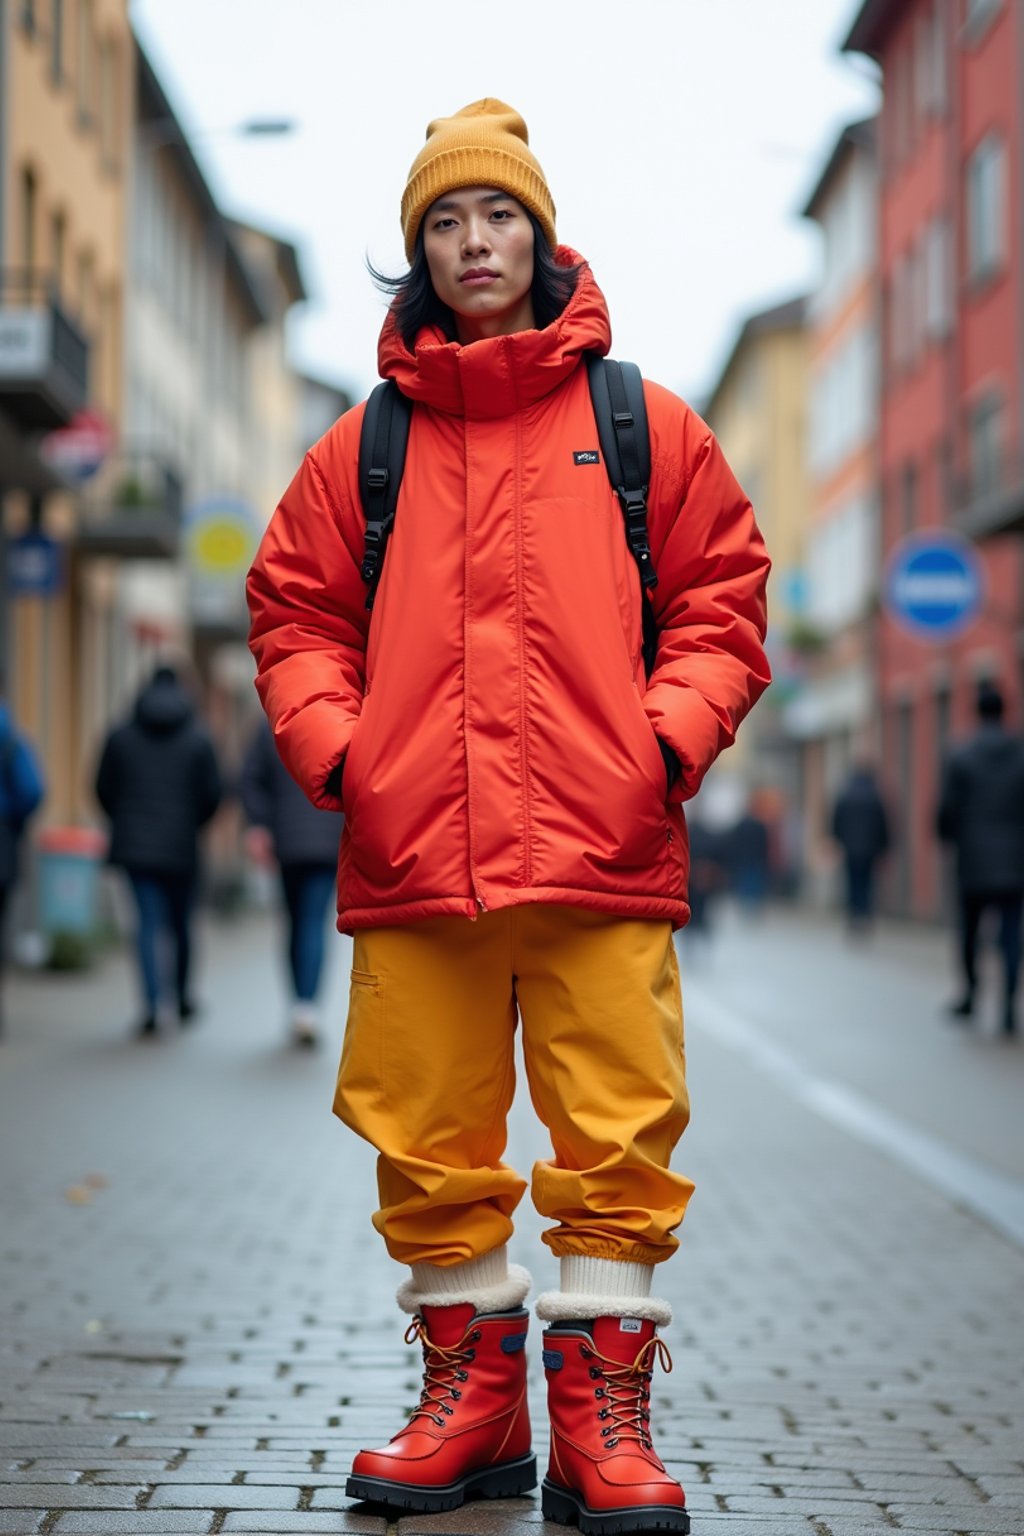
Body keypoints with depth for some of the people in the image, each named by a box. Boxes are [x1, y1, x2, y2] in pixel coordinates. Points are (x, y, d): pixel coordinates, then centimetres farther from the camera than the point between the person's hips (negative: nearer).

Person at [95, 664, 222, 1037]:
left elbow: (104, 789, 6)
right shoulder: (198, 740, 0)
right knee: (181, 921, 15)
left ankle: (152, 1002, -17)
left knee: (149, 922, -2)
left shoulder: (120, 737, 4)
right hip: (181, 847, 0)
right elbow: (212, 793, -2)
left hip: (135, 844, 1)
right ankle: (183, 996, 26)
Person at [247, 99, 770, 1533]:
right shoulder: (365, 444, 13)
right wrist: (332, 746, 1)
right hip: (409, 860, 2)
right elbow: (294, 610, 17)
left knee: (616, 1138, -2)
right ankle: (473, 1398, 20)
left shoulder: (647, 427, 10)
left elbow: (722, 600, 11)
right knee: (427, 1144, 6)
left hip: (605, 856, -1)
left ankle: (604, 1418, 9)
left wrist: (670, 734, -4)